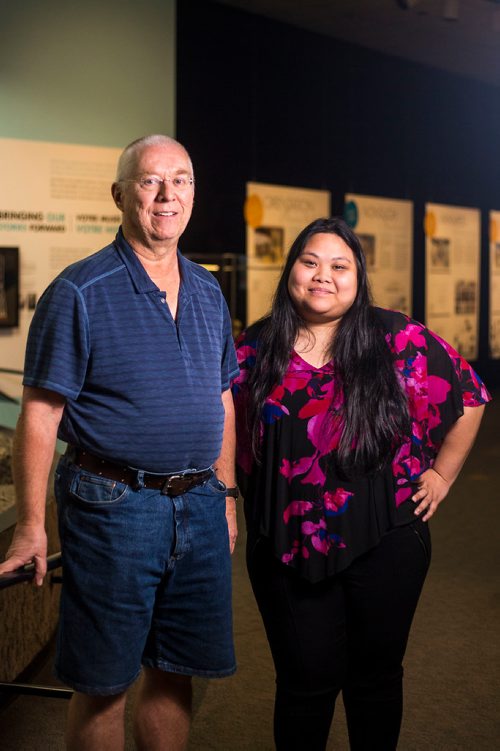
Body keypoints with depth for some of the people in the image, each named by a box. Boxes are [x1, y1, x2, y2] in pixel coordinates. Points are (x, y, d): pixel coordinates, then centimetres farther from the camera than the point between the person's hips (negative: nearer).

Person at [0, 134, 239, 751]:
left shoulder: (208, 294, 11)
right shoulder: (80, 292, -9)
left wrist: (226, 494, 15)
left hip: (199, 504, 6)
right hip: (114, 505, -5)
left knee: (174, 673, 15)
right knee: (102, 683, 5)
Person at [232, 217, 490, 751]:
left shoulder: (398, 340, -5)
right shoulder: (255, 349, 0)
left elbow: (468, 398, 4)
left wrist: (441, 474, 4)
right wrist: (240, 498, 6)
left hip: (383, 545, 0)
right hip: (287, 548, 0)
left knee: (376, 675, 15)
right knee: (306, 680, 7)